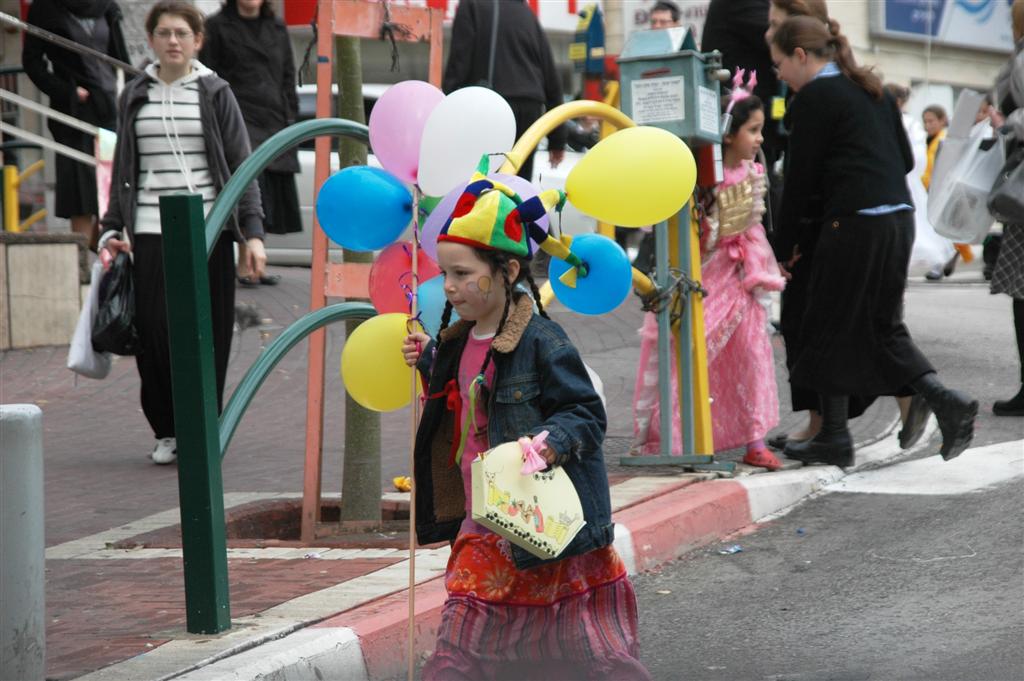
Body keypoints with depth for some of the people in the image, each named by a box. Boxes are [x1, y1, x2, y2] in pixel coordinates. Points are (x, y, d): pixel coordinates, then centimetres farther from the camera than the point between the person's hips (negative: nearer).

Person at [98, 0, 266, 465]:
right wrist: (113, 230, 9)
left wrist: (252, 231, -4)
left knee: (207, 333, -2)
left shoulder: (215, 94, 5)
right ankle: (166, 431, 11)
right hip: (150, 231, 2)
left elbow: (241, 164, 4)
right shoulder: (134, 97, 11)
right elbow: (123, 169, 17)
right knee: (154, 332, -4)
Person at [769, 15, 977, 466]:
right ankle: (944, 401, -3)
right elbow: (905, 160, 19)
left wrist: (787, 246, 3)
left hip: (853, 225, -8)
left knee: (829, 327, 3)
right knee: (882, 326, 14)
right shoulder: (871, 92, 17)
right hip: (899, 218, 8)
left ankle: (834, 437, 7)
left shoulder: (813, 99, -7)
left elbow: (801, 177, -5)